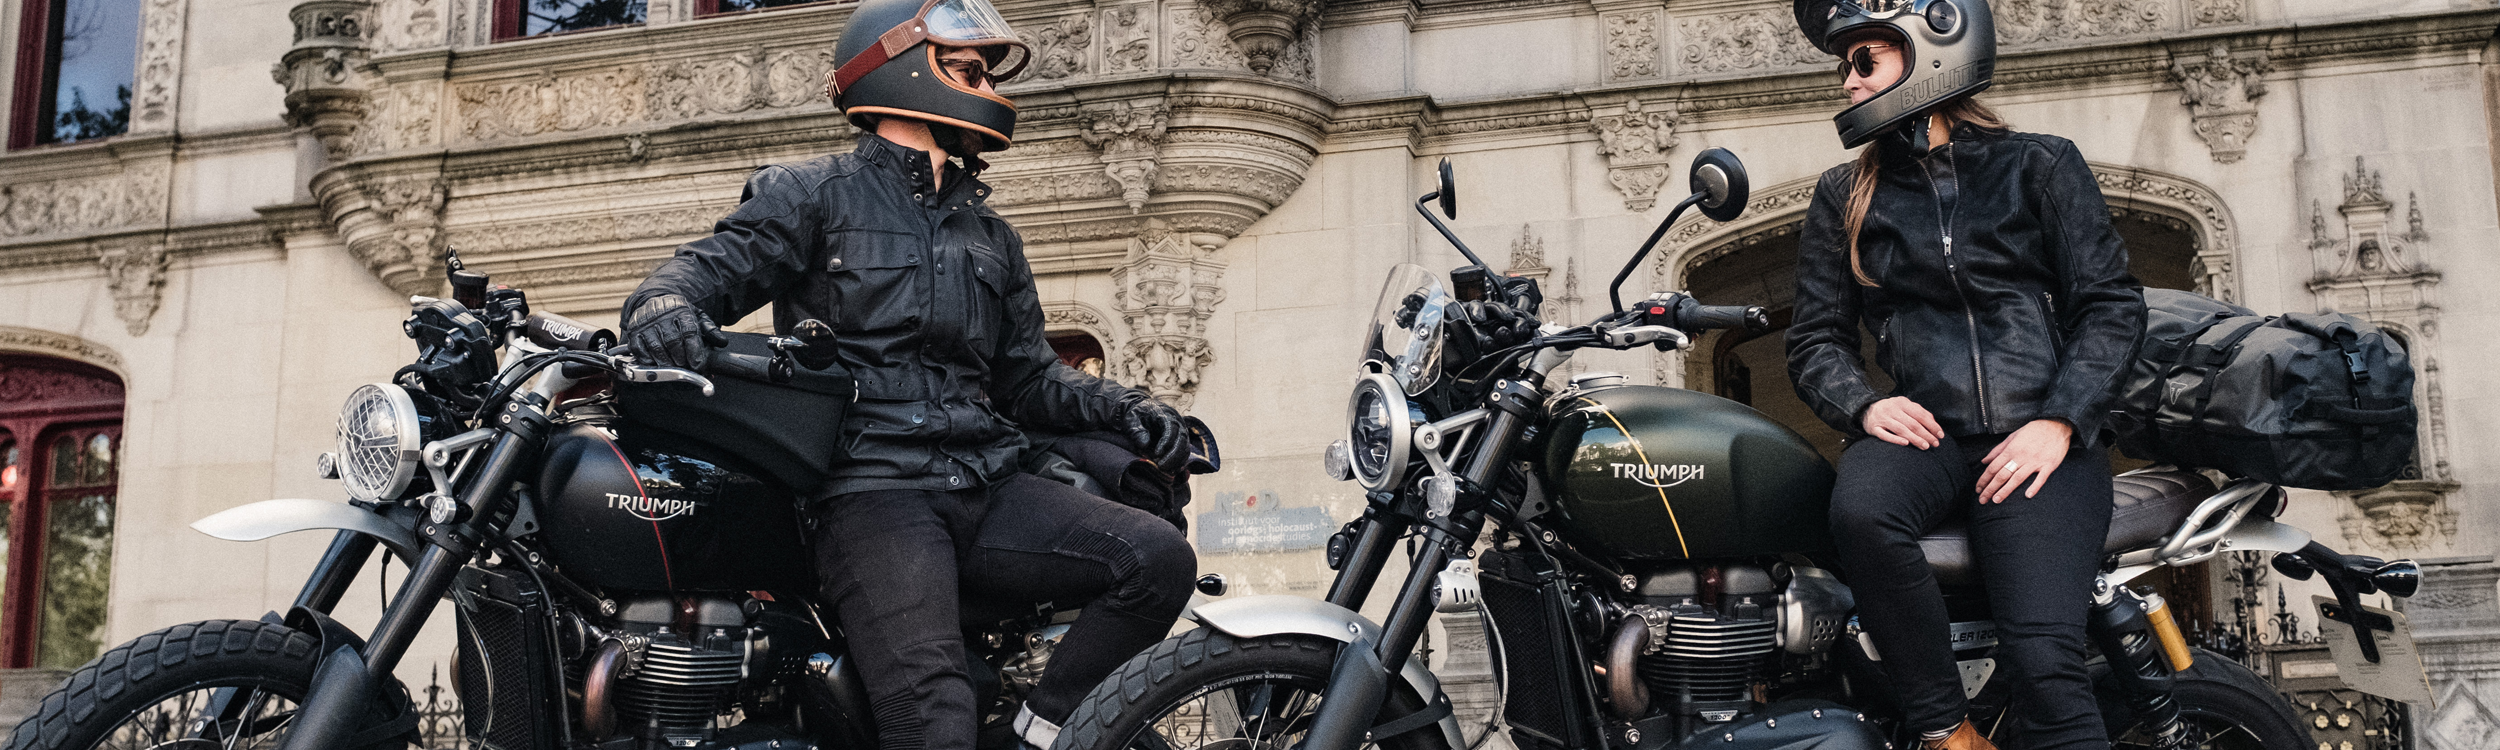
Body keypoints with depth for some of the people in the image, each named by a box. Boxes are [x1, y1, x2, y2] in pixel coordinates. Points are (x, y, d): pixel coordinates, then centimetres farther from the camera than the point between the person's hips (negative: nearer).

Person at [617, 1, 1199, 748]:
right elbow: (712, 264, -1)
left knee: (1162, 557, -17)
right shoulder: (814, 195, 10)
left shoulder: (992, 238, 28)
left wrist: (1122, 408, 10)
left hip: (988, 488, 6)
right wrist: (667, 304, -26)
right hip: (873, 492, -6)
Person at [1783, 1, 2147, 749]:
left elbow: (2113, 303, 6)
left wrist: (2059, 422, -9)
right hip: (1926, 430, 2)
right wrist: (1864, 405, -7)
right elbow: (1816, 336, 15)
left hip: (2035, 439, -2)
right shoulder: (1844, 195, 19)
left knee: (2044, 658, -25)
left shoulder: (2039, 165, 13)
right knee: (1861, 511, -35)